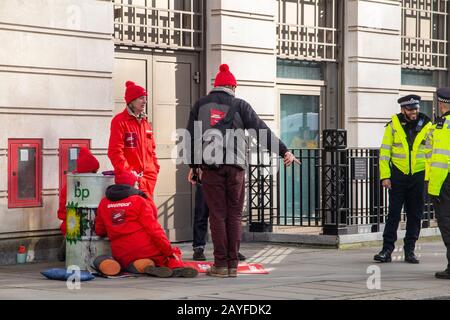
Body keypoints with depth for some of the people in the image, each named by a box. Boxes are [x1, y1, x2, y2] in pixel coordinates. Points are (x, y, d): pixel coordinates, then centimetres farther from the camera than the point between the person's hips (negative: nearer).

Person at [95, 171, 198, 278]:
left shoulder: (103, 204, 12)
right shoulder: (139, 201, 0)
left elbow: (99, 231, 18)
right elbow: (153, 229, -7)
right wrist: (170, 251, -3)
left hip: (122, 257, 3)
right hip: (145, 249, -3)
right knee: (175, 252, 19)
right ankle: (176, 266, -19)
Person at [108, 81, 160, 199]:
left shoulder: (145, 122, 19)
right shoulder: (120, 121, -4)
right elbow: (115, 151, -11)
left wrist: (155, 168, 12)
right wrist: (127, 171, -18)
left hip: (149, 176, 7)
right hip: (129, 178, -7)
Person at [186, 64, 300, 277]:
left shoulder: (200, 105, 12)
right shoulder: (239, 105, 5)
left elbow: (192, 136, 14)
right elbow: (262, 129, 0)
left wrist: (194, 165, 21)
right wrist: (284, 151, 0)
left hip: (210, 165, 1)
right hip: (235, 166, -1)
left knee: (217, 215, 1)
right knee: (234, 215, 4)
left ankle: (220, 265, -2)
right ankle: (232, 264, 3)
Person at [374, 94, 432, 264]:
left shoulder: (427, 126, 2)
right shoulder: (393, 125, -1)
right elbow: (384, 151, 0)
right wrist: (385, 176, -6)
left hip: (418, 176, 1)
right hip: (398, 175, -1)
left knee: (415, 215, 6)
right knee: (394, 213, -2)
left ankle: (410, 250, 15)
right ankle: (387, 249, 2)